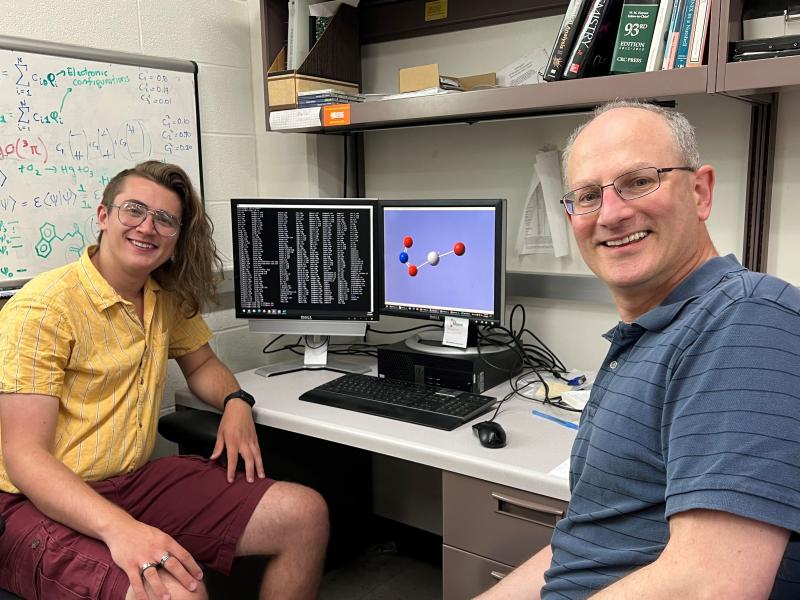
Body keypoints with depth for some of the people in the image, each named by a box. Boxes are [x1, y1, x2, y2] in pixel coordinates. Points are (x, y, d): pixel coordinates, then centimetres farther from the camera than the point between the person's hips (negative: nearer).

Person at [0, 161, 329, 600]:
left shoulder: (168, 297, 5)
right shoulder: (43, 309, -15)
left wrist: (234, 402, -1)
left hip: (138, 481, 7)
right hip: (45, 504, -6)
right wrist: (119, 528, -34)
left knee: (307, 515, -5)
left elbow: (200, 363, 23)